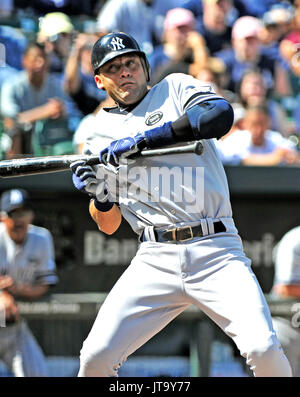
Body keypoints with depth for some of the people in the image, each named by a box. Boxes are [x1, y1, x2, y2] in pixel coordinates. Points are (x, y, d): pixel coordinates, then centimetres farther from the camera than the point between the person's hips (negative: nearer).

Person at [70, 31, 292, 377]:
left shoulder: (175, 88, 9)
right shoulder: (101, 135, 16)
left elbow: (221, 114, -14)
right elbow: (108, 225, 16)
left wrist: (143, 139, -16)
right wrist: (98, 194, -7)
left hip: (216, 249, -2)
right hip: (156, 258, 3)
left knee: (263, 349, -20)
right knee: (96, 356, -10)